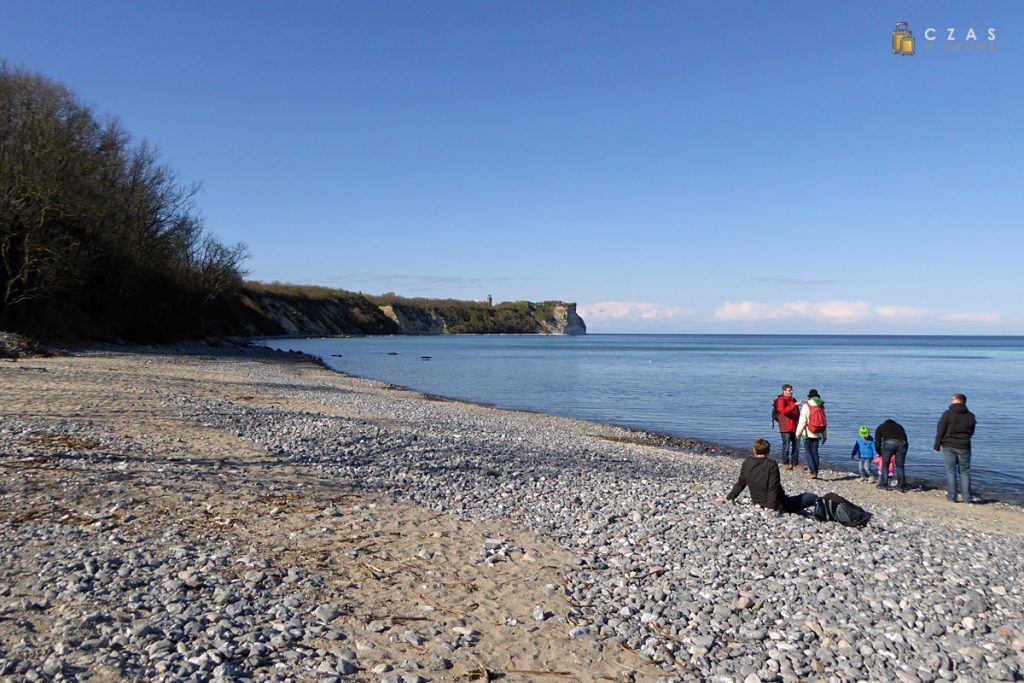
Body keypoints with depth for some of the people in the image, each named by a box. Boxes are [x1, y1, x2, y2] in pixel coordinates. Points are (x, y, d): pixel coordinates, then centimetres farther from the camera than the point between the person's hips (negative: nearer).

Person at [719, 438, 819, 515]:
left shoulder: (747, 463, -1)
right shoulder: (772, 464, -16)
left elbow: (740, 484, 6)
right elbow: (773, 488, -20)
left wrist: (728, 498, 16)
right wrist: (770, 506, -19)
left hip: (758, 504, 6)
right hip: (778, 506, -6)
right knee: (813, 497, 3)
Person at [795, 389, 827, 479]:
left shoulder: (806, 406, -8)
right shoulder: (821, 407, 9)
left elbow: (802, 421, -11)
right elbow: (824, 422, 13)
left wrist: (798, 433, -5)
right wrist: (824, 436, 18)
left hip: (808, 434, -5)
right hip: (817, 434, 5)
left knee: (808, 453, -1)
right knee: (815, 453, 10)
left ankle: (813, 472, -9)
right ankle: (815, 473, 11)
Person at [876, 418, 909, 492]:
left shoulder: (880, 427, 30)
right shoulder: (899, 426, 37)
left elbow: (877, 443, 25)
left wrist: (880, 453, 38)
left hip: (889, 443, -3)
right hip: (901, 443, 3)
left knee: (885, 465, 10)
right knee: (900, 466, 13)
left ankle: (884, 484, 10)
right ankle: (901, 485, 12)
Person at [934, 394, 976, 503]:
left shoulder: (947, 414, -9)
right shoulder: (970, 416, 2)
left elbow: (940, 431, -8)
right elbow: (971, 433, 9)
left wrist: (937, 446, -1)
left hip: (948, 446, -2)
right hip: (964, 447, 2)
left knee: (950, 471, 4)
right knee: (964, 472, 9)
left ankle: (952, 497, 3)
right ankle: (967, 498, 7)